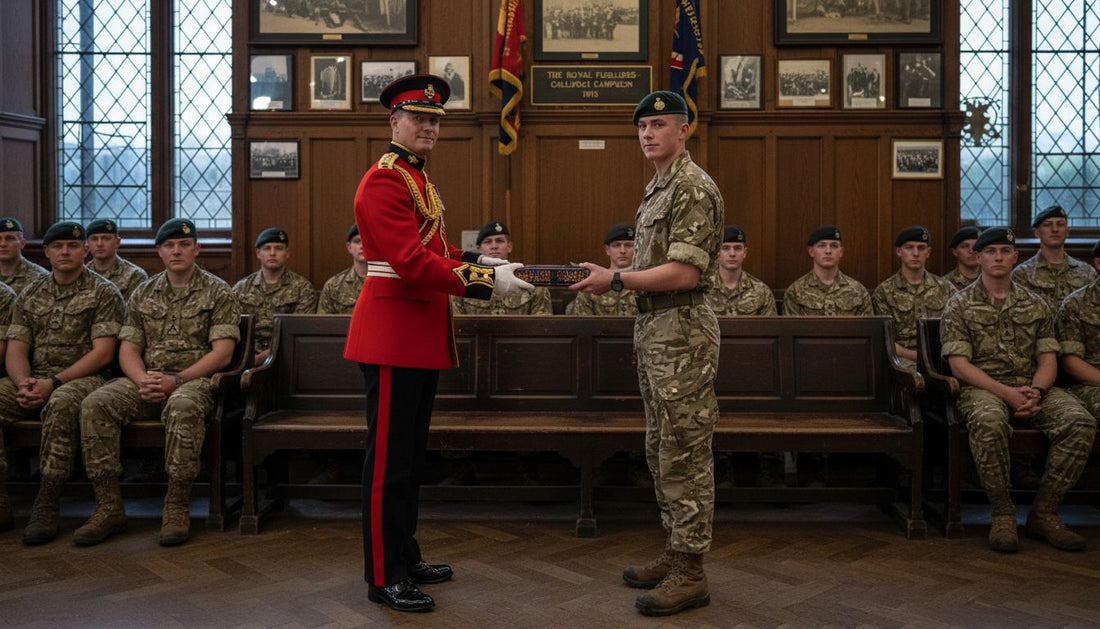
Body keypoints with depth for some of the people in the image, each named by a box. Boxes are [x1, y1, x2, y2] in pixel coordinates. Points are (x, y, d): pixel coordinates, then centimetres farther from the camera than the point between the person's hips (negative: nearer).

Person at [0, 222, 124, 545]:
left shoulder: (103, 293, 1)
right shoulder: (29, 295, 18)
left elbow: (102, 352, -8)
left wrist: (54, 382, -17)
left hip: (83, 379, -5)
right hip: (34, 379, 5)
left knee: (61, 403, -38)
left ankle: (46, 506, -31)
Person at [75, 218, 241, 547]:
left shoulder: (218, 293, 3)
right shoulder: (143, 293, 17)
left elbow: (222, 353, -7)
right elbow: (128, 349, 11)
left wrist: (175, 380, -18)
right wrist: (143, 380, -11)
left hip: (195, 380, -4)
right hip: (146, 381, 5)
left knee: (182, 407, -39)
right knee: (95, 404, -22)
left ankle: (177, 508, -29)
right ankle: (109, 507, -18)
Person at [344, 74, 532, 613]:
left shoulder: (418, 179, 18)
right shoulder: (385, 180, -14)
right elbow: (413, 263, -23)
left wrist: (477, 260, 7)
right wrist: (486, 281, -23)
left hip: (421, 336, 10)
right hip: (393, 333, -10)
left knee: (411, 454, 17)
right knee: (389, 461, -1)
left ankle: (406, 558, 29)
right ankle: (384, 577, 10)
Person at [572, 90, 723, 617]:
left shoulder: (694, 188, -13)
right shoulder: (658, 187, 18)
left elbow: (685, 273, -22)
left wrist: (616, 280, -20)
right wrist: (611, 279, 12)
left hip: (681, 330, -10)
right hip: (652, 327, 10)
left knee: (685, 453, -4)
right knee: (661, 450, 15)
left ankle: (690, 573, 6)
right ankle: (676, 552, 26)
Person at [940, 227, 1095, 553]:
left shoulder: (1035, 304, 16)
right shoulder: (959, 305, 5)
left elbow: (1048, 359, 10)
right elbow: (959, 364, -5)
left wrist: (1036, 391, -13)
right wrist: (1006, 393, -17)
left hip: (1032, 389, 4)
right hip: (981, 389, -4)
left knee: (1079, 421, -25)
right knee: (989, 421, -39)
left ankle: (1044, 513, -14)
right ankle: (1002, 514, -23)